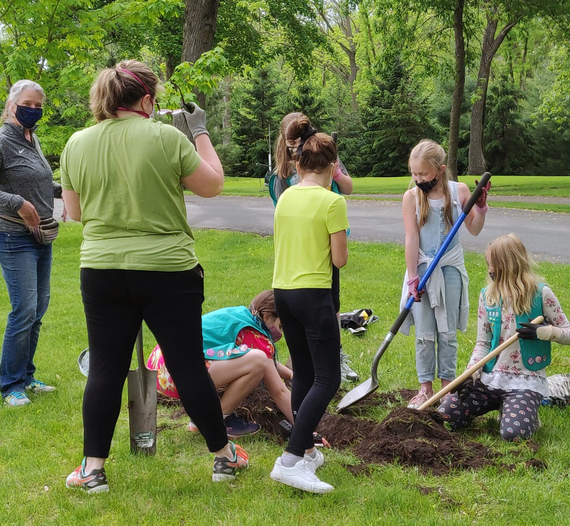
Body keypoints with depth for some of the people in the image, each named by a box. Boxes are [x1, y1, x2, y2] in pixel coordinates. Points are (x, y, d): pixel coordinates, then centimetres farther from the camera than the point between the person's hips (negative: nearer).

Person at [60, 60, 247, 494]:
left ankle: (93, 469, 13)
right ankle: (224, 456, 22)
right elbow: (213, 185, 1)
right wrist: (200, 133, 10)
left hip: (102, 271, 3)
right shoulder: (166, 137, -10)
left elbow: (75, 211, 13)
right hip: (168, 270, -3)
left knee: (105, 369, 10)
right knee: (189, 366, 7)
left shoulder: (77, 144, 2)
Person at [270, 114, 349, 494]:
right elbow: (340, 259, -10)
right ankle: (290, 460, -15)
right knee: (327, 379, -5)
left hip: (283, 291, 7)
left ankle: (307, 451, 23)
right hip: (314, 293, -7)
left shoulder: (286, 197, 7)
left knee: (304, 375, 17)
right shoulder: (332, 201, -12)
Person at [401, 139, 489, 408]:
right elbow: (411, 238, -9)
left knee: (447, 332, 5)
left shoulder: (459, 191, -4)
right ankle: (425, 387, 12)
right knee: (424, 333, 2)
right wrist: (412, 278, -12)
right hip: (422, 268, 0)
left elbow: (474, 229, 6)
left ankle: (447, 386, 15)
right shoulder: (412, 196, -7)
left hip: (450, 268, 1)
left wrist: (481, 204, -10)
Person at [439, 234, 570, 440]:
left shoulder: (541, 294, -7)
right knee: (445, 414, -10)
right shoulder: (488, 296, 4)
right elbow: (483, 342, 5)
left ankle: (528, 414, 9)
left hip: (526, 382, -4)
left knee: (513, 433, -27)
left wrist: (542, 331, -21)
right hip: (490, 378, 4)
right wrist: (470, 375, -9)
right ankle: (499, 404, 14)